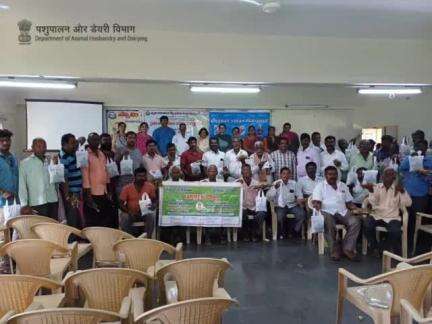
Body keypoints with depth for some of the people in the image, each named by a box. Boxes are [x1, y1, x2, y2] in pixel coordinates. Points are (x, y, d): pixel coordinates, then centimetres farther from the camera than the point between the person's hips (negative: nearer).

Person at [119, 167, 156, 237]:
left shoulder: (150, 186, -5)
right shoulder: (127, 188, -8)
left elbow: (154, 201, 5)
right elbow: (121, 204, -5)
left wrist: (152, 206, -19)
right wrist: (129, 212, -21)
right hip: (131, 213, 0)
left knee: (152, 215, -30)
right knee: (124, 218, -30)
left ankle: (148, 238, -18)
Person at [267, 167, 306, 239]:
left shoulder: (294, 183, 7)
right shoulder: (276, 183, -1)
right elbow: (269, 198, -11)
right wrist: (275, 188, -25)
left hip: (292, 205, 2)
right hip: (280, 206, -2)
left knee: (302, 213, -24)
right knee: (280, 215, -33)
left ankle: (296, 232, 0)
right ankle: (283, 233, -3)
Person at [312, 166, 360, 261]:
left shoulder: (343, 186, 21)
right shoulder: (320, 186, 8)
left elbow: (349, 202, 20)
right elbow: (316, 201, -3)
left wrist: (357, 209, 0)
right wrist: (316, 205, -27)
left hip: (343, 212, 4)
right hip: (327, 212, -4)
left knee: (356, 222, -24)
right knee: (329, 225, -36)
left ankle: (347, 248, -20)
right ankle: (335, 250, -19)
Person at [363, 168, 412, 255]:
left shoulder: (398, 189, 6)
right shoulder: (376, 187, 7)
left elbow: (408, 203, -5)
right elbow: (372, 204, -2)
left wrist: (403, 191, -20)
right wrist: (371, 191, -17)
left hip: (392, 217, 0)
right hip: (376, 215, 1)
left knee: (395, 231, -30)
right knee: (367, 225, -29)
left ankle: (383, 248, 0)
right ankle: (374, 247, -2)